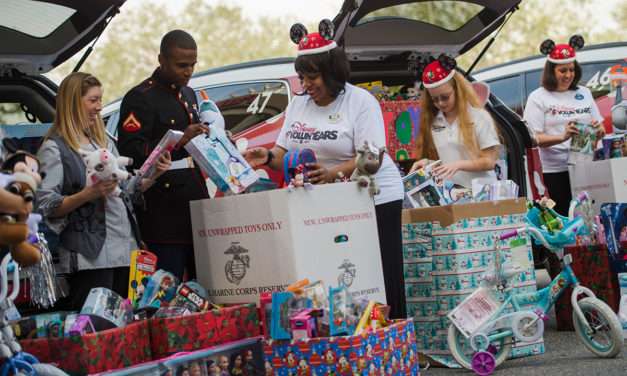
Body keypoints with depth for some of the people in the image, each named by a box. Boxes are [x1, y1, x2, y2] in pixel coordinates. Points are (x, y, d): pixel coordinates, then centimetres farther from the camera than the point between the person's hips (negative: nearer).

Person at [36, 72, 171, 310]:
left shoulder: (104, 143, 19)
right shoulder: (55, 149, -4)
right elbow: (45, 207, -11)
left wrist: (152, 176, 6)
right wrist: (89, 194, -22)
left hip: (126, 250, 7)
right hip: (90, 256, -7)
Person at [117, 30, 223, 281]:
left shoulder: (188, 94, 20)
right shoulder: (140, 98, -8)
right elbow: (130, 152, -18)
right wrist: (179, 140, -24)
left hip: (196, 202, 8)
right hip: (164, 211, -8)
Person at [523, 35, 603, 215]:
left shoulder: (584, 93, 14)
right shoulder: (538, 97, 1)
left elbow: (601, 131, 17)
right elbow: (534, 138, -7)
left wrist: (598, 129, -6)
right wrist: (562, 137, -21)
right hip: (557, 171, -4)